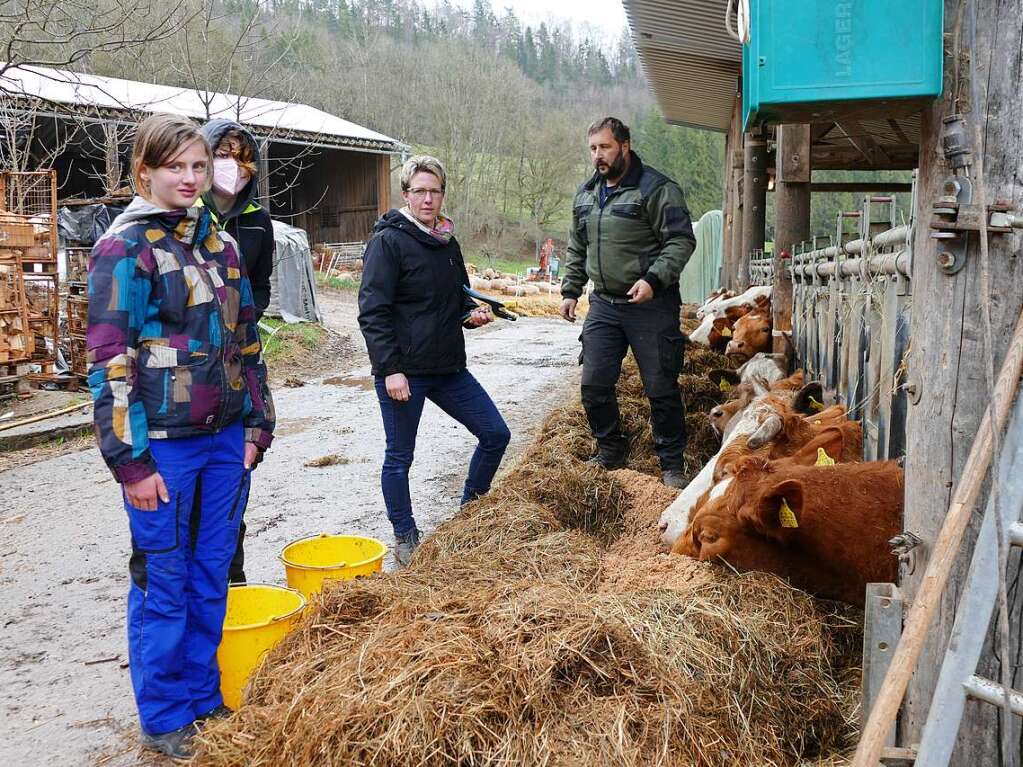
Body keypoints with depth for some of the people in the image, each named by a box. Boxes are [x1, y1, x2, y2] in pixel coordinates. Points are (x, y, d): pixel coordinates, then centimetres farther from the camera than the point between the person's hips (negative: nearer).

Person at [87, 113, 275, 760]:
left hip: (225, 440, 6)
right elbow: (108, 360, -12)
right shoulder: (124, 249, -9)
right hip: (162, 445, -6)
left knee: (212, 575, 15)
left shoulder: (221, 244, 10)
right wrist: (131, 460, -15)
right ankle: (163, 718, 23)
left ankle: (204, 696, 32)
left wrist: (256, 425, 10)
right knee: (164, 582, 6)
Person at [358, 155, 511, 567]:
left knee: (496, 435, 8)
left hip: (449, 367, 7)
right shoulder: (389, 241, -10)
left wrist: (472, 313, 2)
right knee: (400, 457, 5)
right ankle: (405, 540, 22)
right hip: (403, 371, -7)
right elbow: (372, 312, -15)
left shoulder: (448, 244, 12)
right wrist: (390, 369, -21)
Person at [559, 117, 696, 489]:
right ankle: (611, 451, 26)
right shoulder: (585, 194, 13)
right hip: (603, 305, 6)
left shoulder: (657, 189, -9)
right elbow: (576, 249, 22)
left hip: (650, 305, -6)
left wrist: (654, 279, -25)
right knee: (594, 385, 6)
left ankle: (672, 464, 14)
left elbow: (681, 241, -14)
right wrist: (570, 290, 16)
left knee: (661, 389, 0)